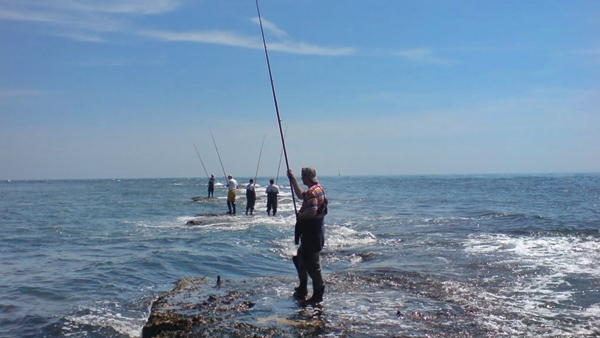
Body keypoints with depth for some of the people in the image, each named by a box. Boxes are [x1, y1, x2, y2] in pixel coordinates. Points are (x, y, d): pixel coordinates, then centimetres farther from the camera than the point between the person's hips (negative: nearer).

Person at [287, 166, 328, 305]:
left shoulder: (312, 192, -20)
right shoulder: (316, 189, 14)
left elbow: (312, 212, -32)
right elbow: (300, 194, 32)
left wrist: (300, 216, -13)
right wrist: (292, 179, 32)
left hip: (312, 233, -11)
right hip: (310, 232, 11)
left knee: (312, 263, -5)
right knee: (300, 259, 22)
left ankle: (318, 294, 3)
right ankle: (302, 289, 33)